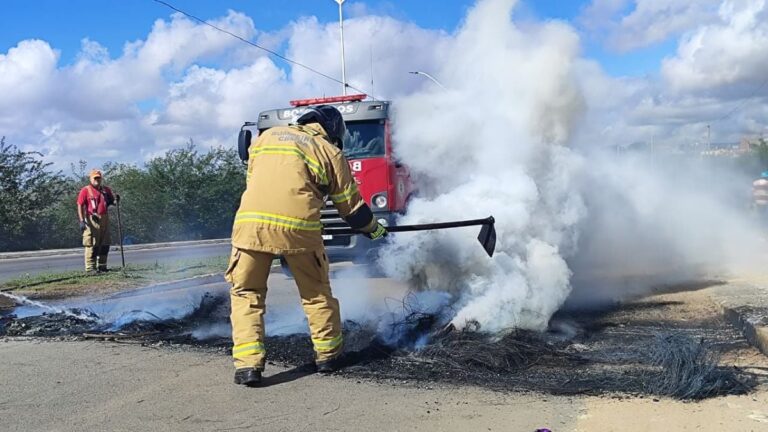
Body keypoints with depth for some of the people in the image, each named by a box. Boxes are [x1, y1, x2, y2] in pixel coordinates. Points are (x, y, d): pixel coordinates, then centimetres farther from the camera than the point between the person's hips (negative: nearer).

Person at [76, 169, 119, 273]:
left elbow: (112, 201, 22)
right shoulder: (85, 190, -2)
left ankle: (102, 266, 20)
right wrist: (82, 221, -16)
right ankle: (90, 267, -2)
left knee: (105, 245, 10)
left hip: (105, 219, 6)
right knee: (92, 245, -5)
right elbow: (80, 206, -7)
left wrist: (115, 199, -4)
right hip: (92, 220, -6)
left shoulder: (106, 190, 14)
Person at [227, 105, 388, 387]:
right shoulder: (330, 152, 14)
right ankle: (327, 355, 27)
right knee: (316, 292, 18)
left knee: (246, 293, 13)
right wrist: (373, 228, 35)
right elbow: (351, 205, 17)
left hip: (250, 221, 2)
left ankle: (248, 364, 3)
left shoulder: (267, 136, 22)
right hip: (298, 226, -1)